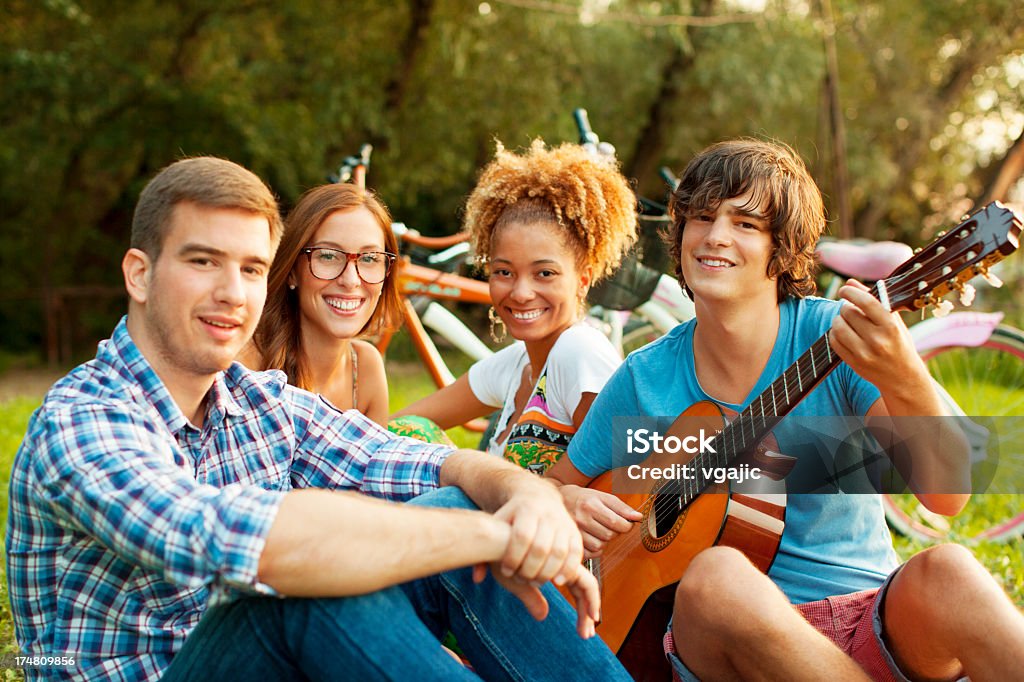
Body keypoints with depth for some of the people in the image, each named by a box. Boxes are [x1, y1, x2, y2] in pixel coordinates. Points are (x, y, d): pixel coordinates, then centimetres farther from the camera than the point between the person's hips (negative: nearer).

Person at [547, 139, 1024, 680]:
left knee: (945, 570, -34)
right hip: (720, 634, 2)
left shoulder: (839, 335, -3)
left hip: (876, 623, -1)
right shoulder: (644, 379, 4)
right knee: (715, 575, -33)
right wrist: (569, 501, -6)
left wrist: (904, 382, -34)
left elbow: (946, 496, -15)